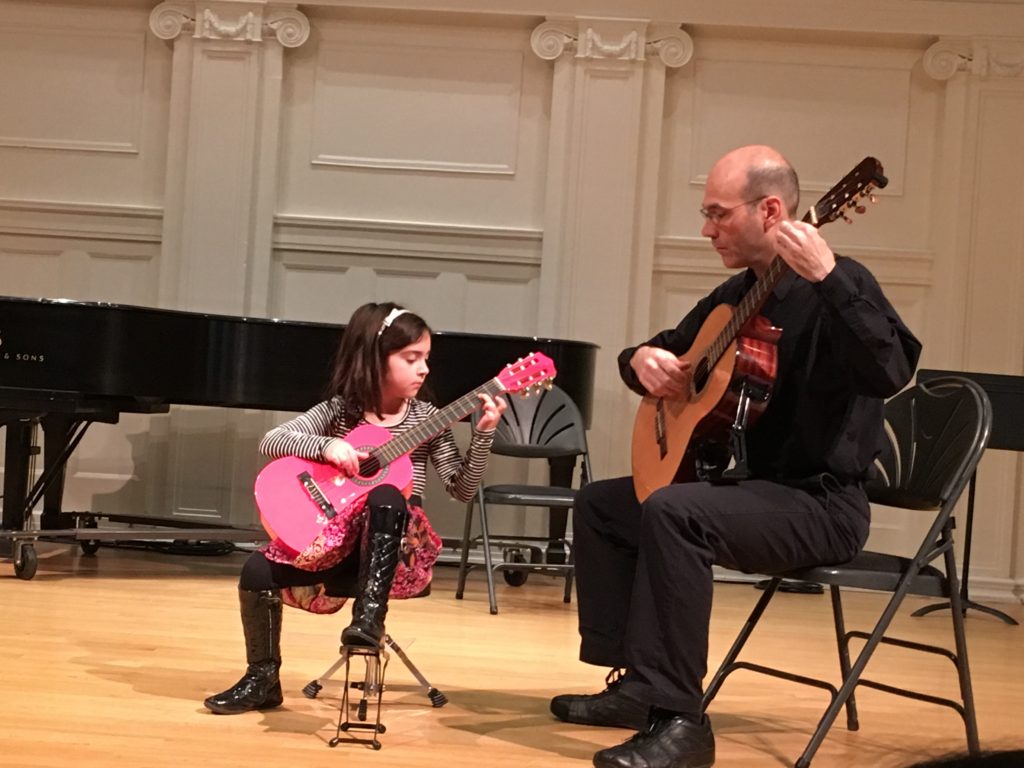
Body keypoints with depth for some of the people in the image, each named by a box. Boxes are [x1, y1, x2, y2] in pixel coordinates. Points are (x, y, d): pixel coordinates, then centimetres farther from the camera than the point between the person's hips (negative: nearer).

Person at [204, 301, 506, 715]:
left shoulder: (427, 419, 1)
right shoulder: (339, 410, 1)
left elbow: (462, 488, -4)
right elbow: (271, 441, -7)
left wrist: (483, 436, -17)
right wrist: (326, 446, -22)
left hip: (399, 554, -2)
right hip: (338, 545, 2)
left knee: (385, 496, -34)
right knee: (259, 569, -19)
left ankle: (370, 614, -34)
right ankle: (263, 678, 0)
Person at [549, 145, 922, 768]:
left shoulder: (840, 285, -15)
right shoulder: (736, 295, 11)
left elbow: (891, 373, -34)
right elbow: (665, 348, 23)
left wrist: (829, 279, -43)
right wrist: (642, 359, -1)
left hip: (821, 503, -10)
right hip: (747, 481, 10)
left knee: (674, 511, -33)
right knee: (600, 504, 11)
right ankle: (638, 684, 10)